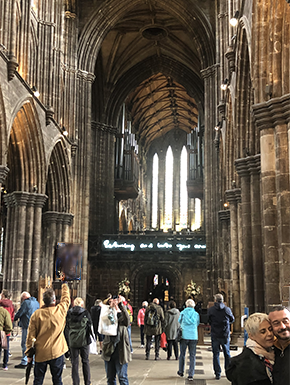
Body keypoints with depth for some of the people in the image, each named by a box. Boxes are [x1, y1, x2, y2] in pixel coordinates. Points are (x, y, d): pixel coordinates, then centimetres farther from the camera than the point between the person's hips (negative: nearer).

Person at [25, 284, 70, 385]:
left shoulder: (37, 314, -8)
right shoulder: (61, 310, -9)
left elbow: (31, 336, -4)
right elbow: (66, 299, 14)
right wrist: (65, 286, 32)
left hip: (40, 353, 1)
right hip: (57, 352, 0)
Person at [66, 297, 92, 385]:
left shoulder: (68, 313, -4)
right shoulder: (85, 313, -8)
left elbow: (67, 327, 5)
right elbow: (89, 326, -2)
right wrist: (88, 337, 12)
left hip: (72, 341, 1)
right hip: (84, 341, -1)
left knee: (74, 363, 8)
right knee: (85, 361, 12)